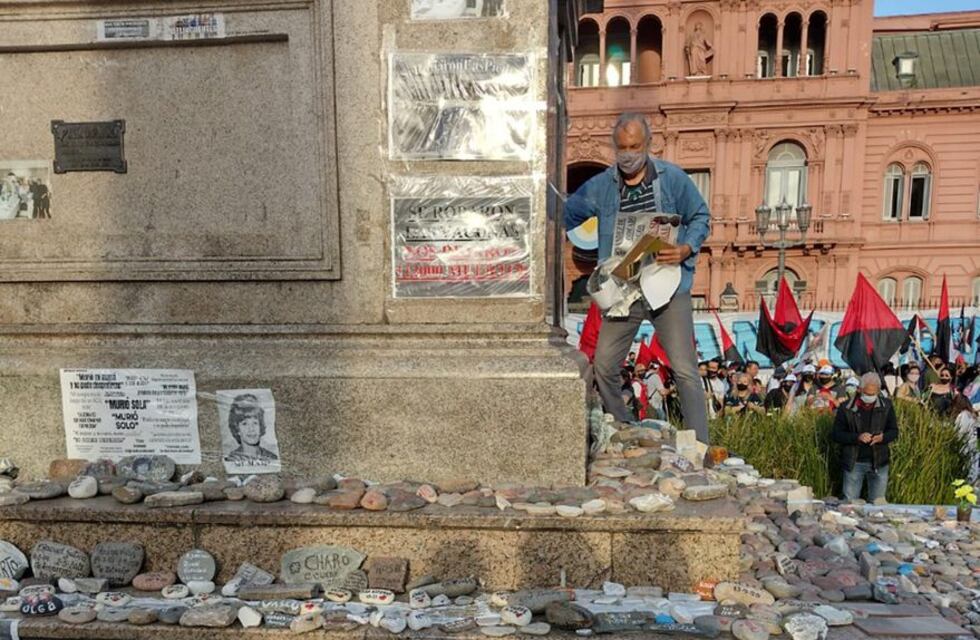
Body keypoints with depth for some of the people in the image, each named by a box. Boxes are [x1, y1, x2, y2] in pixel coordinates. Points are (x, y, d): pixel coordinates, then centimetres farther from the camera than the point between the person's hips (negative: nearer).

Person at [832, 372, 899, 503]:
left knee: (878, 503, 11)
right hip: (854, 462, -2)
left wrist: (882, 437, -17)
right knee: (850, 502, 5)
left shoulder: (886, 406, 1)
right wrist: (857, 437, -22)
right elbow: (837, 434, -5)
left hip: (879, 462, 2)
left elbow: (894, 431, 6)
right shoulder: (846, 408, -6)